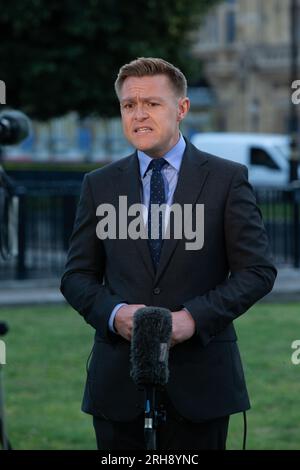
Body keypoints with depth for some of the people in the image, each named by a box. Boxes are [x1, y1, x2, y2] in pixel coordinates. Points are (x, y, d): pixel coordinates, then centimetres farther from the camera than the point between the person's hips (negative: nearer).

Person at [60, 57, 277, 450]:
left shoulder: (227, 179, 1)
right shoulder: (100, 185, 8)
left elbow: (258, 270, -2)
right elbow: (77, 275, 9)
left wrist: (195, 317, -15)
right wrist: (114, 313, -11)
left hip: (200, 383, -2)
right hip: (118, 383, 2)